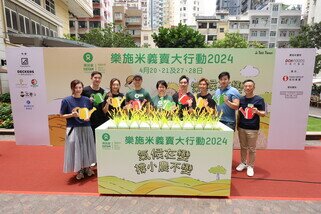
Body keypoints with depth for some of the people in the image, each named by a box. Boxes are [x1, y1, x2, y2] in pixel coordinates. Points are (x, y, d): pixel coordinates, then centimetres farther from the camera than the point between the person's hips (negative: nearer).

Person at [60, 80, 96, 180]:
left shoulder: (87, 100, 1)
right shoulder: (66, 100, -7)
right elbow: (62, 115, -2)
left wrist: (88, 117, -9)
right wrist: (72, 115, -19)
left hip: (86, 128, 3)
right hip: (73, 129, -2)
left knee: (87, 148, 12)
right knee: (76, 149, 4)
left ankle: (87, 167, 31)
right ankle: (79, 170, 23)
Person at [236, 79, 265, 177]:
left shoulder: (259, 99, -7)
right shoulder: (241, 99, 5)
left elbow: (263, 114, -8)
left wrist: (257, 111, -29)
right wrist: (237, 125, 10)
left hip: (253, 129, -4)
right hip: (241, 127, 4)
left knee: (251, 149, 7)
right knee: (243, 147, 16)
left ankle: (250, 166, 22)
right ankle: (243, 163, 31)